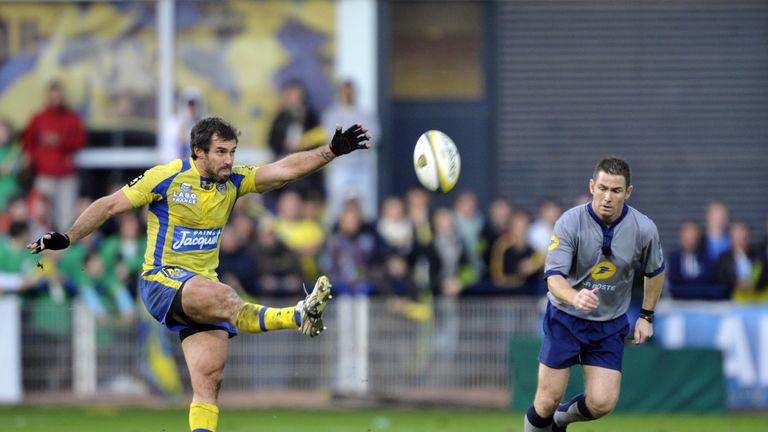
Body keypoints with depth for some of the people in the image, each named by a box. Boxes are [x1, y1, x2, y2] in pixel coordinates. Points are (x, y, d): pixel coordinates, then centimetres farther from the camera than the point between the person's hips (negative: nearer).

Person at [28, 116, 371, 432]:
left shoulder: (233, 181, 6)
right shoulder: (166, 177, -7)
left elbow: (285, 169, -1)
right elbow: (111, 204, -3)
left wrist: (331, 151, -13)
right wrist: (67, 238, -11)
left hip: (202, 287, 6)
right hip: (162, 279, -6)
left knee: (209, 379, -7)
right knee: (223, 297, -35)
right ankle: (298, 316, -55)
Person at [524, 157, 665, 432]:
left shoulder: (644, 229, -13)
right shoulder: (570, 223, -21)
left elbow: (655, 272, 7)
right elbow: (554, 276, -26)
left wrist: (646, 316, 8)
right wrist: (574, 297, -47)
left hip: (610, 326, 2)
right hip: (565, 319, -2)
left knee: (601, 403, -9)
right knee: (549, 399, -4)